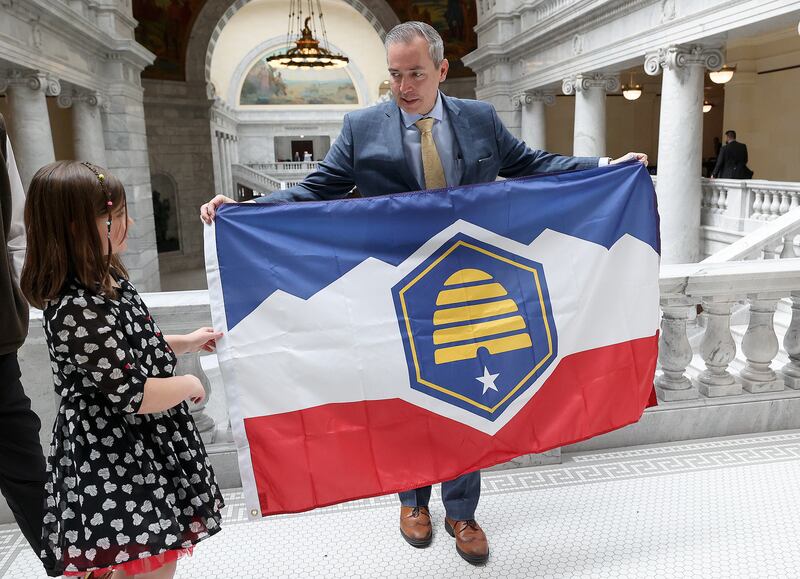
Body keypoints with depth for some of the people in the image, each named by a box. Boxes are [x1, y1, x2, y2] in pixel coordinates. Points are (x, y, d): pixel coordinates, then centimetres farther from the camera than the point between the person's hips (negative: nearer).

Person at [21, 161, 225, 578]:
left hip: (140, 446, 10)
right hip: (116, 461, -10)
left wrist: (185, 343, 18)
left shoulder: (105, 279, 3)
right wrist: (189, 385, -11)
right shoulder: (79, 311, -28)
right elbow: (133, 395, -26)